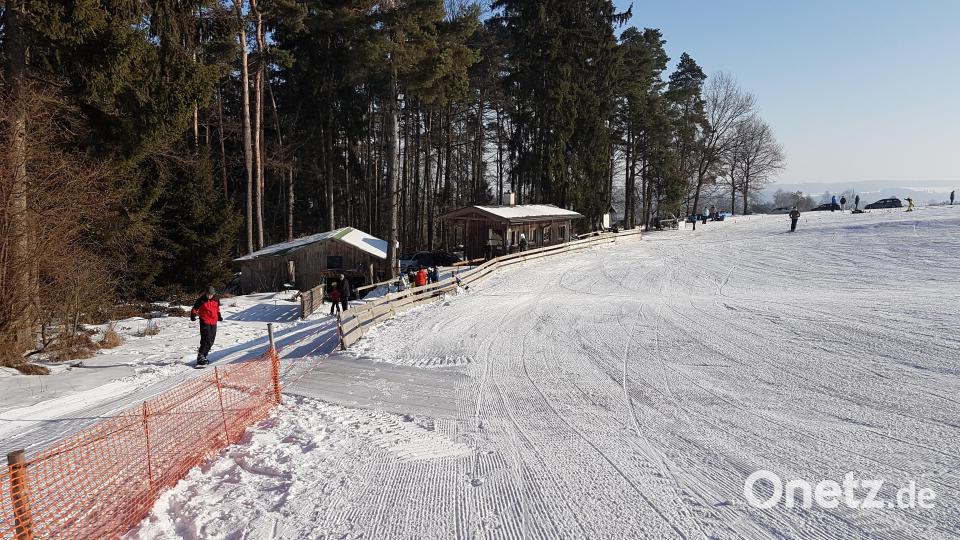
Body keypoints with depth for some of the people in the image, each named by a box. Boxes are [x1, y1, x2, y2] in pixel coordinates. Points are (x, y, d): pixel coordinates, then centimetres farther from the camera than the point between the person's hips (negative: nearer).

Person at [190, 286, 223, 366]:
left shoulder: (216, 300, 5)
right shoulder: (201, 300, -9)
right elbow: (195, 308, 0)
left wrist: (219, 316, 18)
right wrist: (193, 315, -12)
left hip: (214, 322, 6)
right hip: (205, 322, -6)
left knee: (211, 341, 8)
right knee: (206, 340, -17)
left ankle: (203, 356, 18)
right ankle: (201, 356, -15)